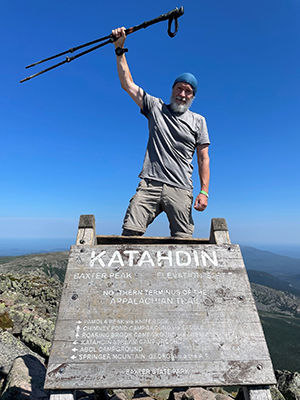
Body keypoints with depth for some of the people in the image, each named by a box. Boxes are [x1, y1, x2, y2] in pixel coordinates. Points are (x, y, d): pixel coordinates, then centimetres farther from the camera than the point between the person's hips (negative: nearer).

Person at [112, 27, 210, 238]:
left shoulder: (198, 121, 15)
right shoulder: (156, 107, 17)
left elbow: (203, 158, 10)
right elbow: (127, 84, 17)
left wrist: (204, 191, 0)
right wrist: (120, 49, 11)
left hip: (180, 189, 1)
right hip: (149, 184, 0)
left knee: (182, 240, -2)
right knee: (130, 232, -11)